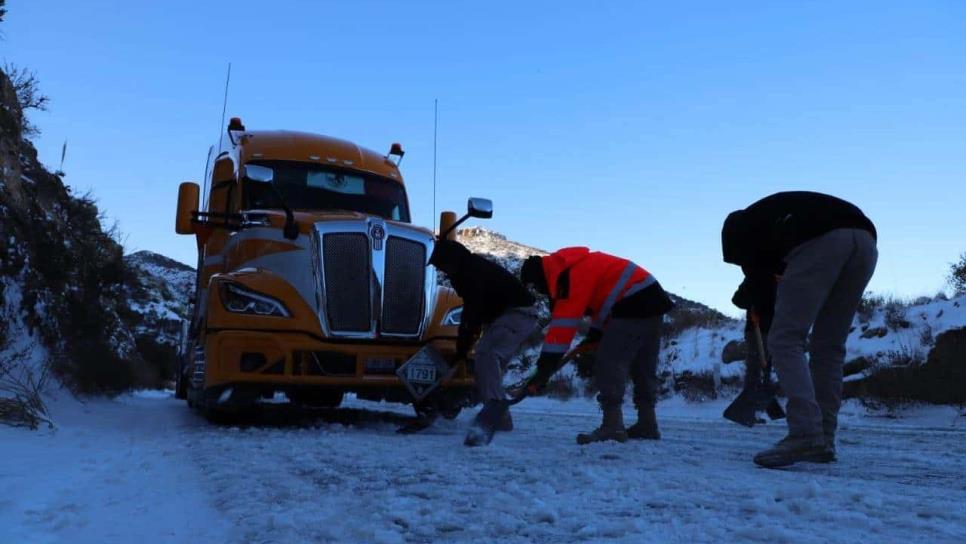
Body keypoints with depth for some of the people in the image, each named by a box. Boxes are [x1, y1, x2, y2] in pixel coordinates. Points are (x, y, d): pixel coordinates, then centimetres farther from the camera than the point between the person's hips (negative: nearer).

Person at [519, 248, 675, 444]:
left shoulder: (570, 275, -15)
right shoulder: (574, 268, 17)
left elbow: (564, 321, -21)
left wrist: (546, 366, -22)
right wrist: (596, 332, 18)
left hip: (634, 304, -11)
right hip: (651, 298, 11)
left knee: (608, 363, -11)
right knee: (643, 367, 15)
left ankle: (612, 426, -14)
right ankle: (647, 424, 22)